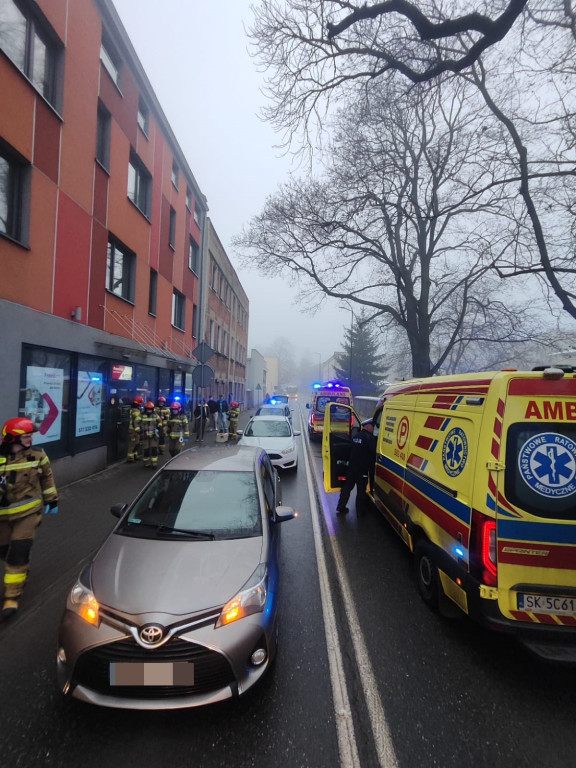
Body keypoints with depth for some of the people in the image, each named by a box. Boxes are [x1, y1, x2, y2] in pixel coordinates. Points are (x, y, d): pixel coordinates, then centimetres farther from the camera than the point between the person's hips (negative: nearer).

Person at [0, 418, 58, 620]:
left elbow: (47, 478, 9)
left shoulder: (37, 455, -5)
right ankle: (21, 572, 47)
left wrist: (51, 500, 12)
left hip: (29, 512, -1)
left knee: (19, 552, -9)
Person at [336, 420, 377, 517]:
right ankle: (359, 511, 16)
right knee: (361, 490, 7)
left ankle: (341, 507, 20)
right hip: (363, 468, -7)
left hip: (352, 466, 7)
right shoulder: (370, 437, -14)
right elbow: (374, 451, -14)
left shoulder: (356, 436, 10)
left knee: (347, 487, 15)